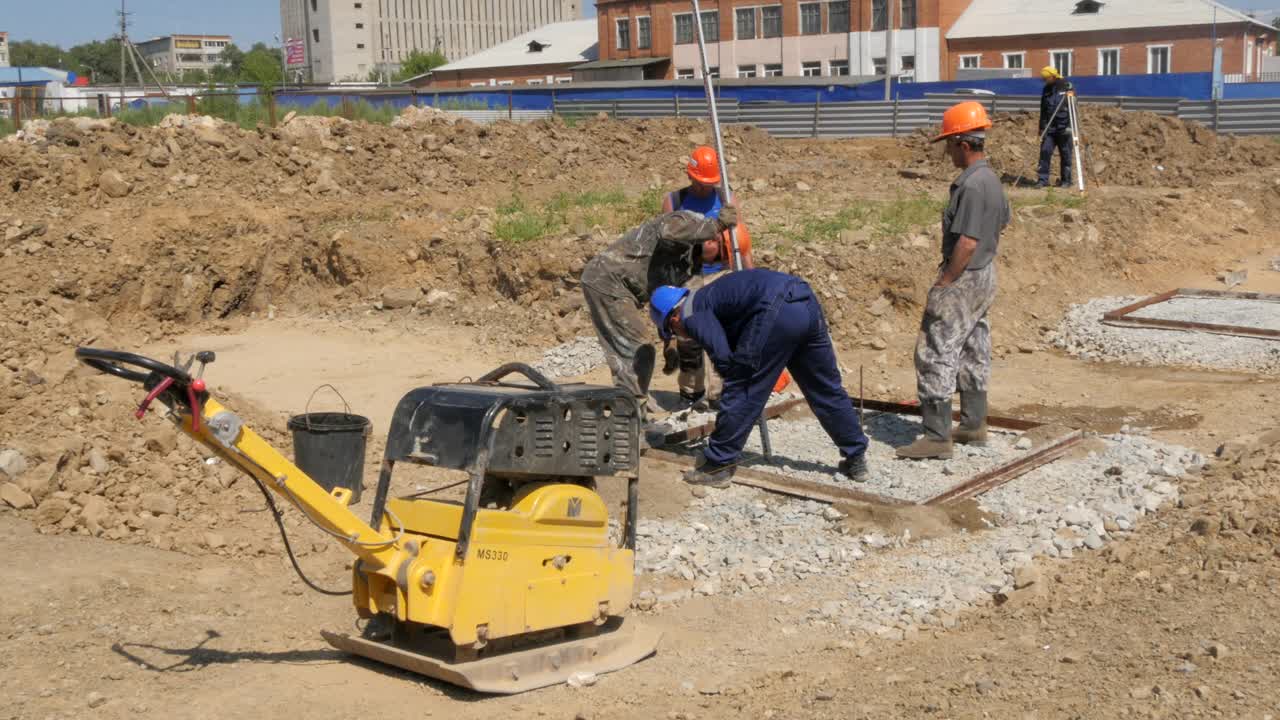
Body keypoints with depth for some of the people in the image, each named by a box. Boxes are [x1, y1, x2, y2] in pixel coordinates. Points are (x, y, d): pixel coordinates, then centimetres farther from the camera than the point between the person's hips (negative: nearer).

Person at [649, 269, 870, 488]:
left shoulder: (692, 315, 7)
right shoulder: (708, 297, 33)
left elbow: (722, 357, -7)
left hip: (778, 310, -9)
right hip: (807, 302, 9)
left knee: (740, 393, 3)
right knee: (826, 388, 19)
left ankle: (718, 466, 10)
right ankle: (857, 458, 29)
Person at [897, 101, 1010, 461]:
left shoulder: (971, 185, -22)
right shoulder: (992, 179, 9)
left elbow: (967, 242, -26)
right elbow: (1001, 223, 21)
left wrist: (943, 283, -19)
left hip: (963, 279, -10)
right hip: (986, 276, 10)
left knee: (935, 353, -7)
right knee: (974, 353, 18)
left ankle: (937, 436, -7)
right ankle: (974, 425, 27)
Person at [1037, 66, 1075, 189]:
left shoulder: (1066, 87, -3)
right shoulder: (1047, 89, 12)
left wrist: (1070, 125, -13)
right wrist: (1042, 127, 13)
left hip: (1063, 128, -4)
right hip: (1049, 128, 4)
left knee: (1065, 154, 1)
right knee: (1045, 151, -5)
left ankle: (1066, 180, 9)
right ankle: (1043, 179, -3)